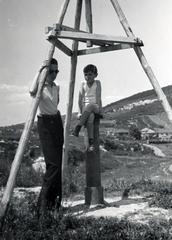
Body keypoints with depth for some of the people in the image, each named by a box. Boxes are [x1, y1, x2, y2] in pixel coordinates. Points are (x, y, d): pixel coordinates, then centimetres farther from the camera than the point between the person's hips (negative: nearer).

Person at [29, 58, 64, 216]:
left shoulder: (56, 87, 12)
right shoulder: (40, 87, -9)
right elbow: (32, 92, -34)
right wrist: (40, 71, -33)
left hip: (57, 122, 7)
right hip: (45, 123, -7)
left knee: (57, 163, 6)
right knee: (54, 163, -15)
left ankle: (55, 201, 16)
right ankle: (43, 203, -8)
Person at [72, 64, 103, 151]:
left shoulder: (97, 83, 2)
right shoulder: (83, 84, 6)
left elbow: (98, 98, -6)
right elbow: (80, 99, 3)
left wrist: (98, 109, -18)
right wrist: (80, 112, -7)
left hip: (96, 107, -1)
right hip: (86, 108, 1)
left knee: (90, 105, -39)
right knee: (89, 117, -36)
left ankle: (77, 128, -40)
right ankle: (91, 142, -40)